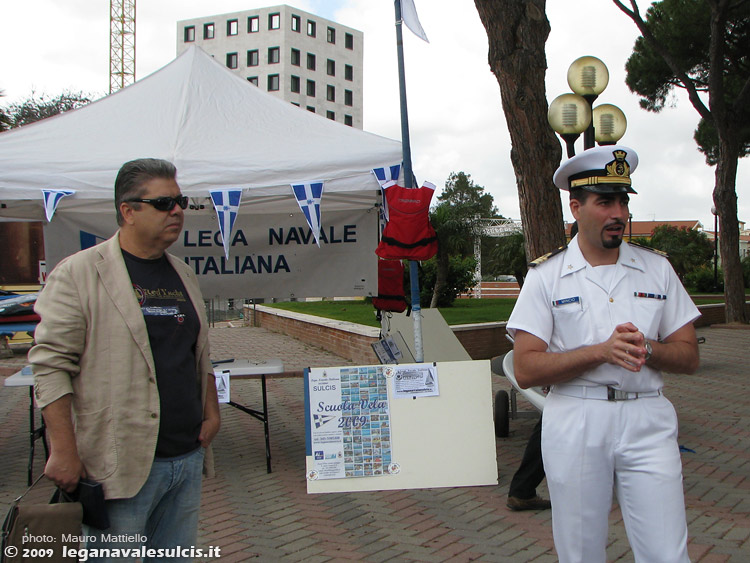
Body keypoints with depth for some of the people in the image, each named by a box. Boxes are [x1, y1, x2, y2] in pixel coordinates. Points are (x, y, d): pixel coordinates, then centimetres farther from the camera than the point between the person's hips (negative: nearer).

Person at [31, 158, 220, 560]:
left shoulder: (182, 275, 13)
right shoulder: (79, 273, -8)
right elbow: (50, 364, -11)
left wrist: (211, 413, 11)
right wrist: (64, 450, -15)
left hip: (188, 459, 6)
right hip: (121, 464, -6)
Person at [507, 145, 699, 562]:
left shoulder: (657, 269, 9)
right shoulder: (546, 277, 1)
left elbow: (690, 356, 9)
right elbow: (526, 370, -7)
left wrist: (646, 348, -12)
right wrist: (602, 351, -17)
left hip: (647, 421, 2)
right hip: (575, 422, -1)